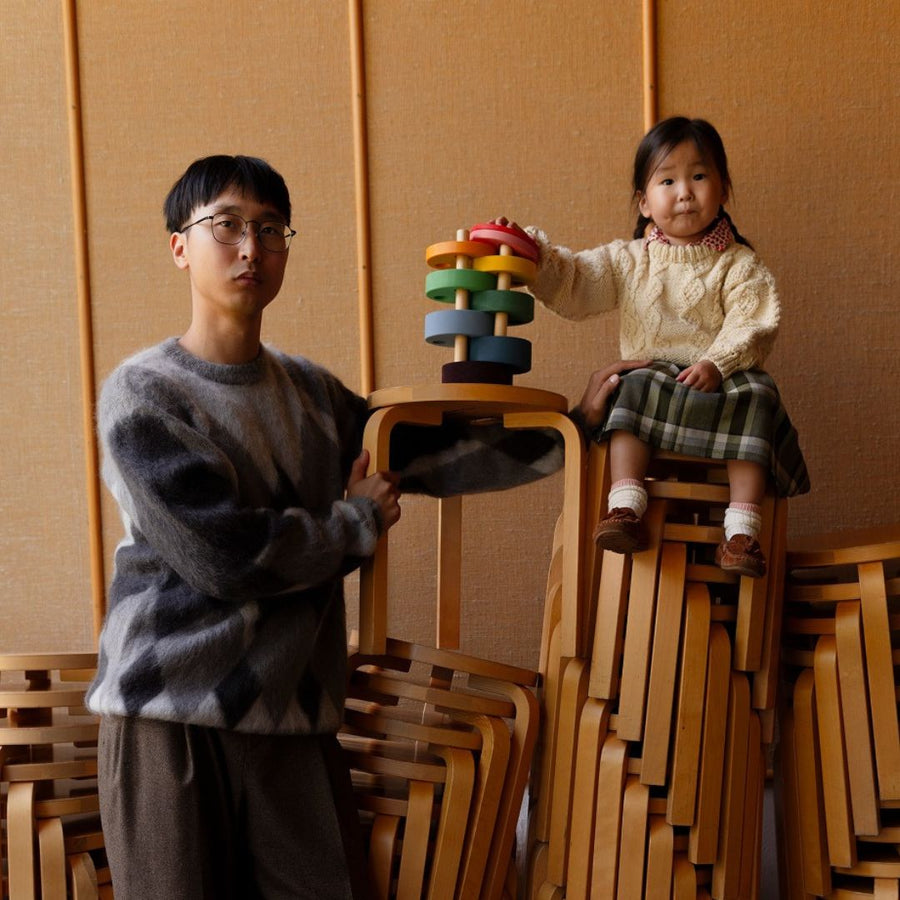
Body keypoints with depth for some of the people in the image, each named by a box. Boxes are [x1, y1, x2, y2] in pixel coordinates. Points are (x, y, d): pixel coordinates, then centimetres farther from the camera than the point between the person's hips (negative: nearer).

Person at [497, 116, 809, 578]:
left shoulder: (738, 264, 5)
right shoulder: (628, 261, 11)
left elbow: (752, 324, -6)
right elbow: (571, 284, 4)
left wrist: (717, 363, -24)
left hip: (721, 379, -1)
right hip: (653, 372, 1)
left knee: (757, 398, -29)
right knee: (633, 389, -30)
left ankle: (742, 531, -29)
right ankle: (626, 508, -35)